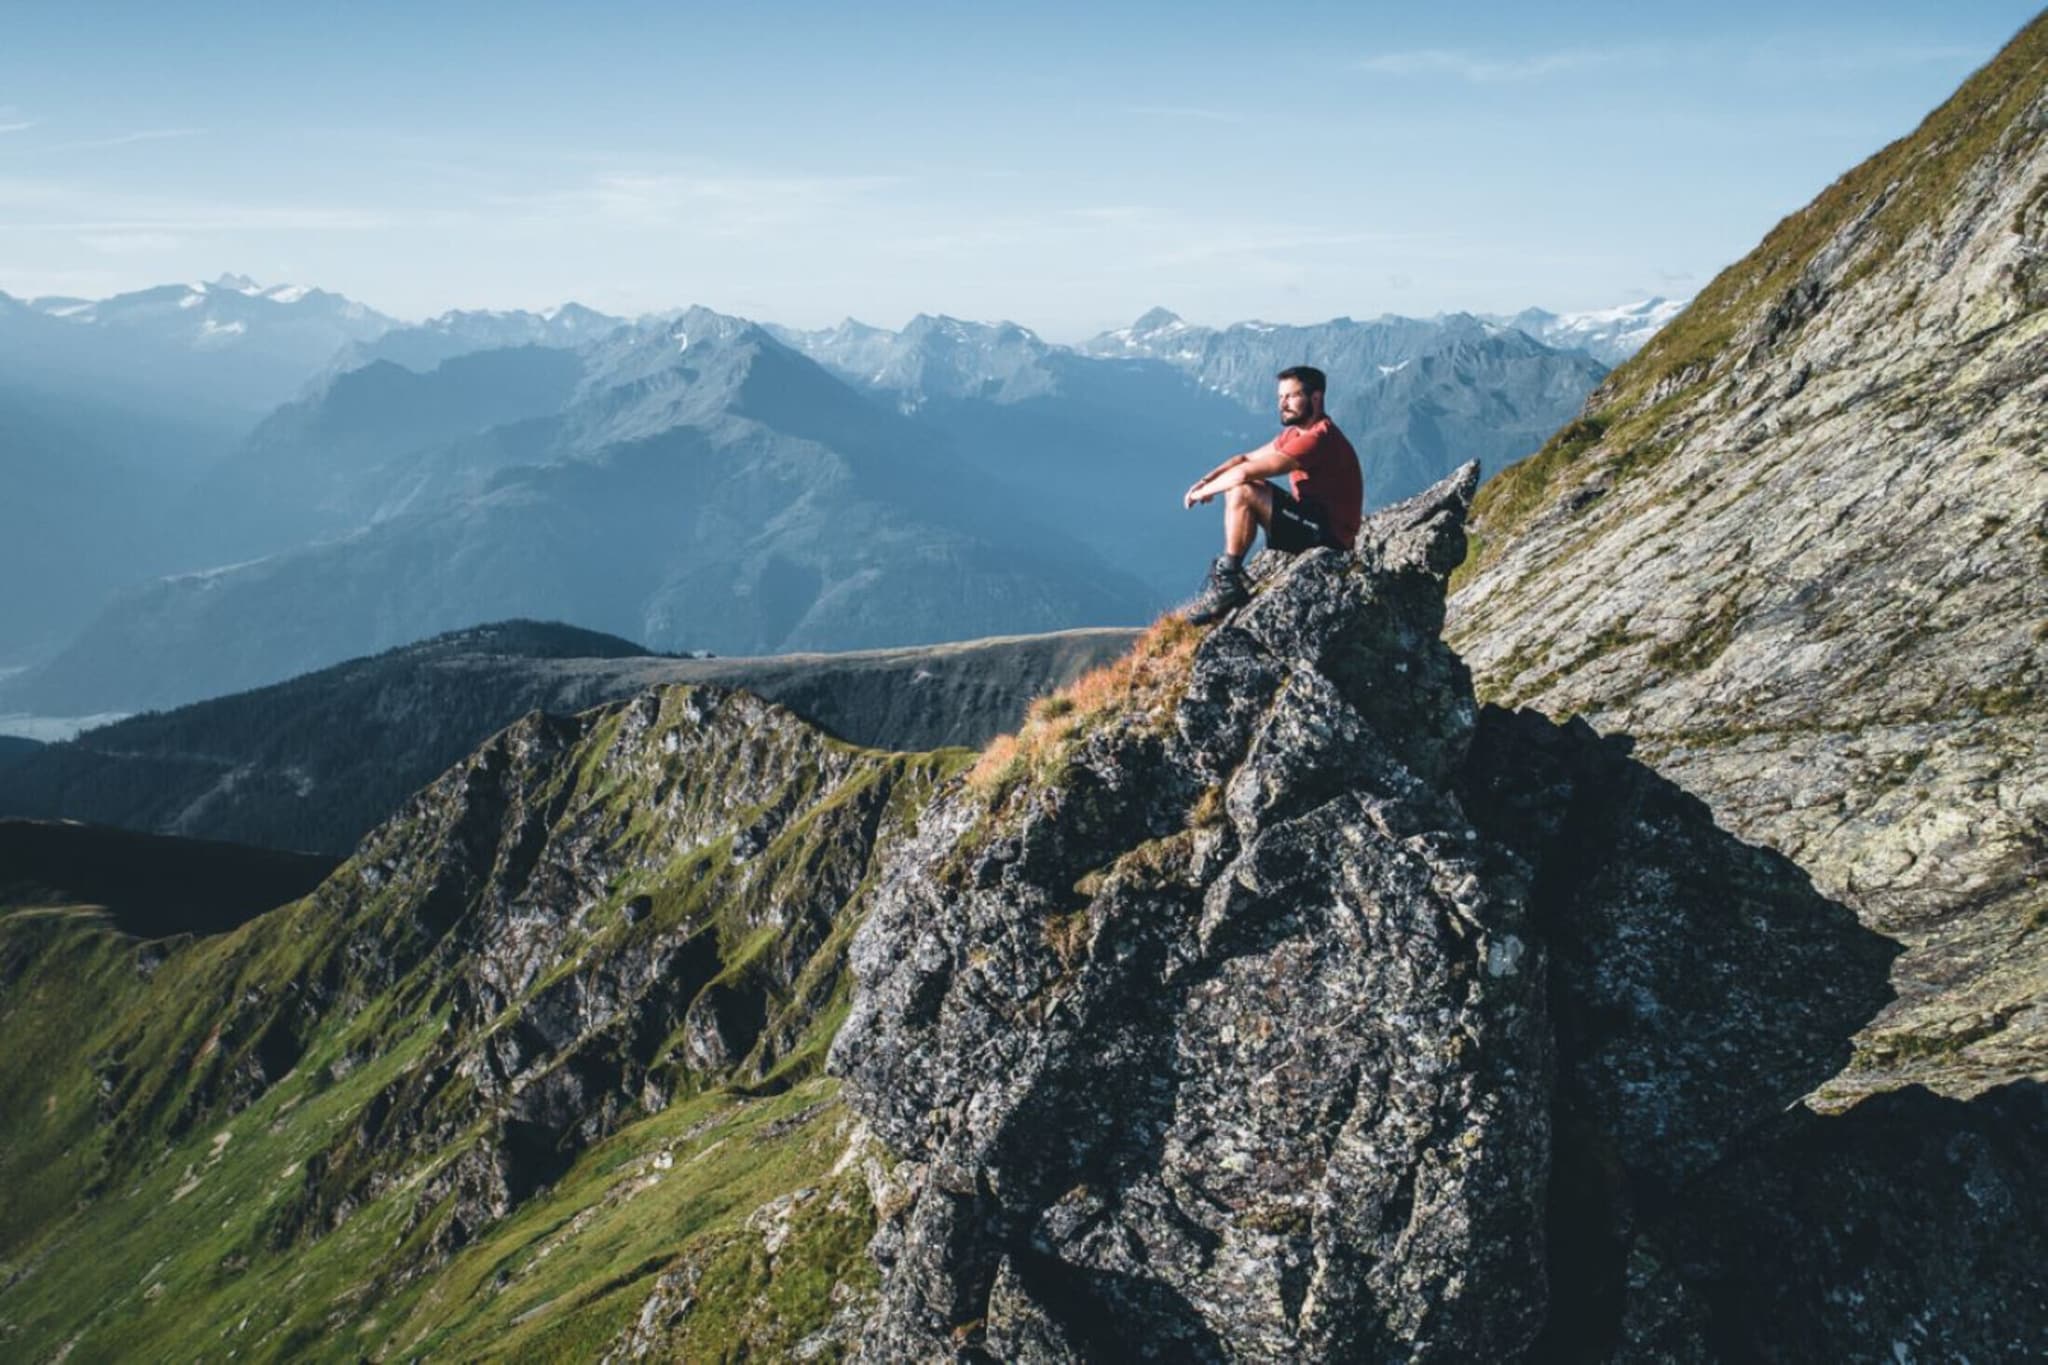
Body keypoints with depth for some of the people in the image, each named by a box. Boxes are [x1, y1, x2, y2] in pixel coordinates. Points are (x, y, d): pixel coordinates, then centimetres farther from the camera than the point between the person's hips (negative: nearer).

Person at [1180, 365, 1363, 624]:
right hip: (1312, 521, 10)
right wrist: (1208, 479, -5)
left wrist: (1202, 492, -12)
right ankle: (1226, 574, 3)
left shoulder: (1318, 438, -22)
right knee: (1237, 488, 10)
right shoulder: (1295, 432, 11)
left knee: (1242, 492, -21)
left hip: (1328, 535, -10)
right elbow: (1246, 458, 14)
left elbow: (1245, 472, -25)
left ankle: (1228, 583, -13)